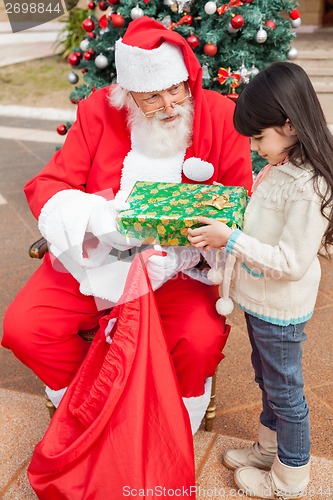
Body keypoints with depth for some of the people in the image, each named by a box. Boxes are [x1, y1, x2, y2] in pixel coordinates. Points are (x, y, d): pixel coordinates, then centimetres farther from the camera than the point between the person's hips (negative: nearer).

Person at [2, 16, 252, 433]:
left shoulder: (220, 116, -5)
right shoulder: (99, 111, -4)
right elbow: (45, 186, -4)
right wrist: (101, 219, -25)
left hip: (176, 268, -1)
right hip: (93, 256, 2)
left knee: (202, 340, -28)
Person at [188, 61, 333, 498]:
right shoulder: (279, 167, 1)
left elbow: (292, 262, -28)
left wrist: (231, 240, -27)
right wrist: (223, 225, -1)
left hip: (279, 310, -9)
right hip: (259, 298, 9)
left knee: (284, 391, 11)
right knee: (268, 379, 26)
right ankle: (269, 449, 49)